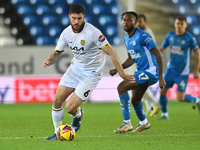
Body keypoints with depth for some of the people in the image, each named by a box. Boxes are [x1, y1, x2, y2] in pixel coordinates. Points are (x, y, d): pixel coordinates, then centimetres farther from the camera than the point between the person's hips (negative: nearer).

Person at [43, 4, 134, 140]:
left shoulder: (93, 33, -25)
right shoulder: (66, 33, -6)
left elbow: (111, 52, -21)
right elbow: (57, 53, 6)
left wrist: (122, 74, -21)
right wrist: (49, 61, -18)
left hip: (91, 74, -6)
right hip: (75, 68, 6)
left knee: (70, 108, -10)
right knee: (57, 100, -2)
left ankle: (78, 115, 28)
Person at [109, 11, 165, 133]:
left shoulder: (142, 36, -17)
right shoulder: (127, 39, 10)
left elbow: (158, 55, -16)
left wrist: (161, 77, -18)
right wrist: (117, 69, 6)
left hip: (150, 72, -9)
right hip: (141, 72, 10)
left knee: (122, 87, -22)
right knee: (135, 100, 23)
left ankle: (127, 123, -18)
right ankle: (144, 123, 51)